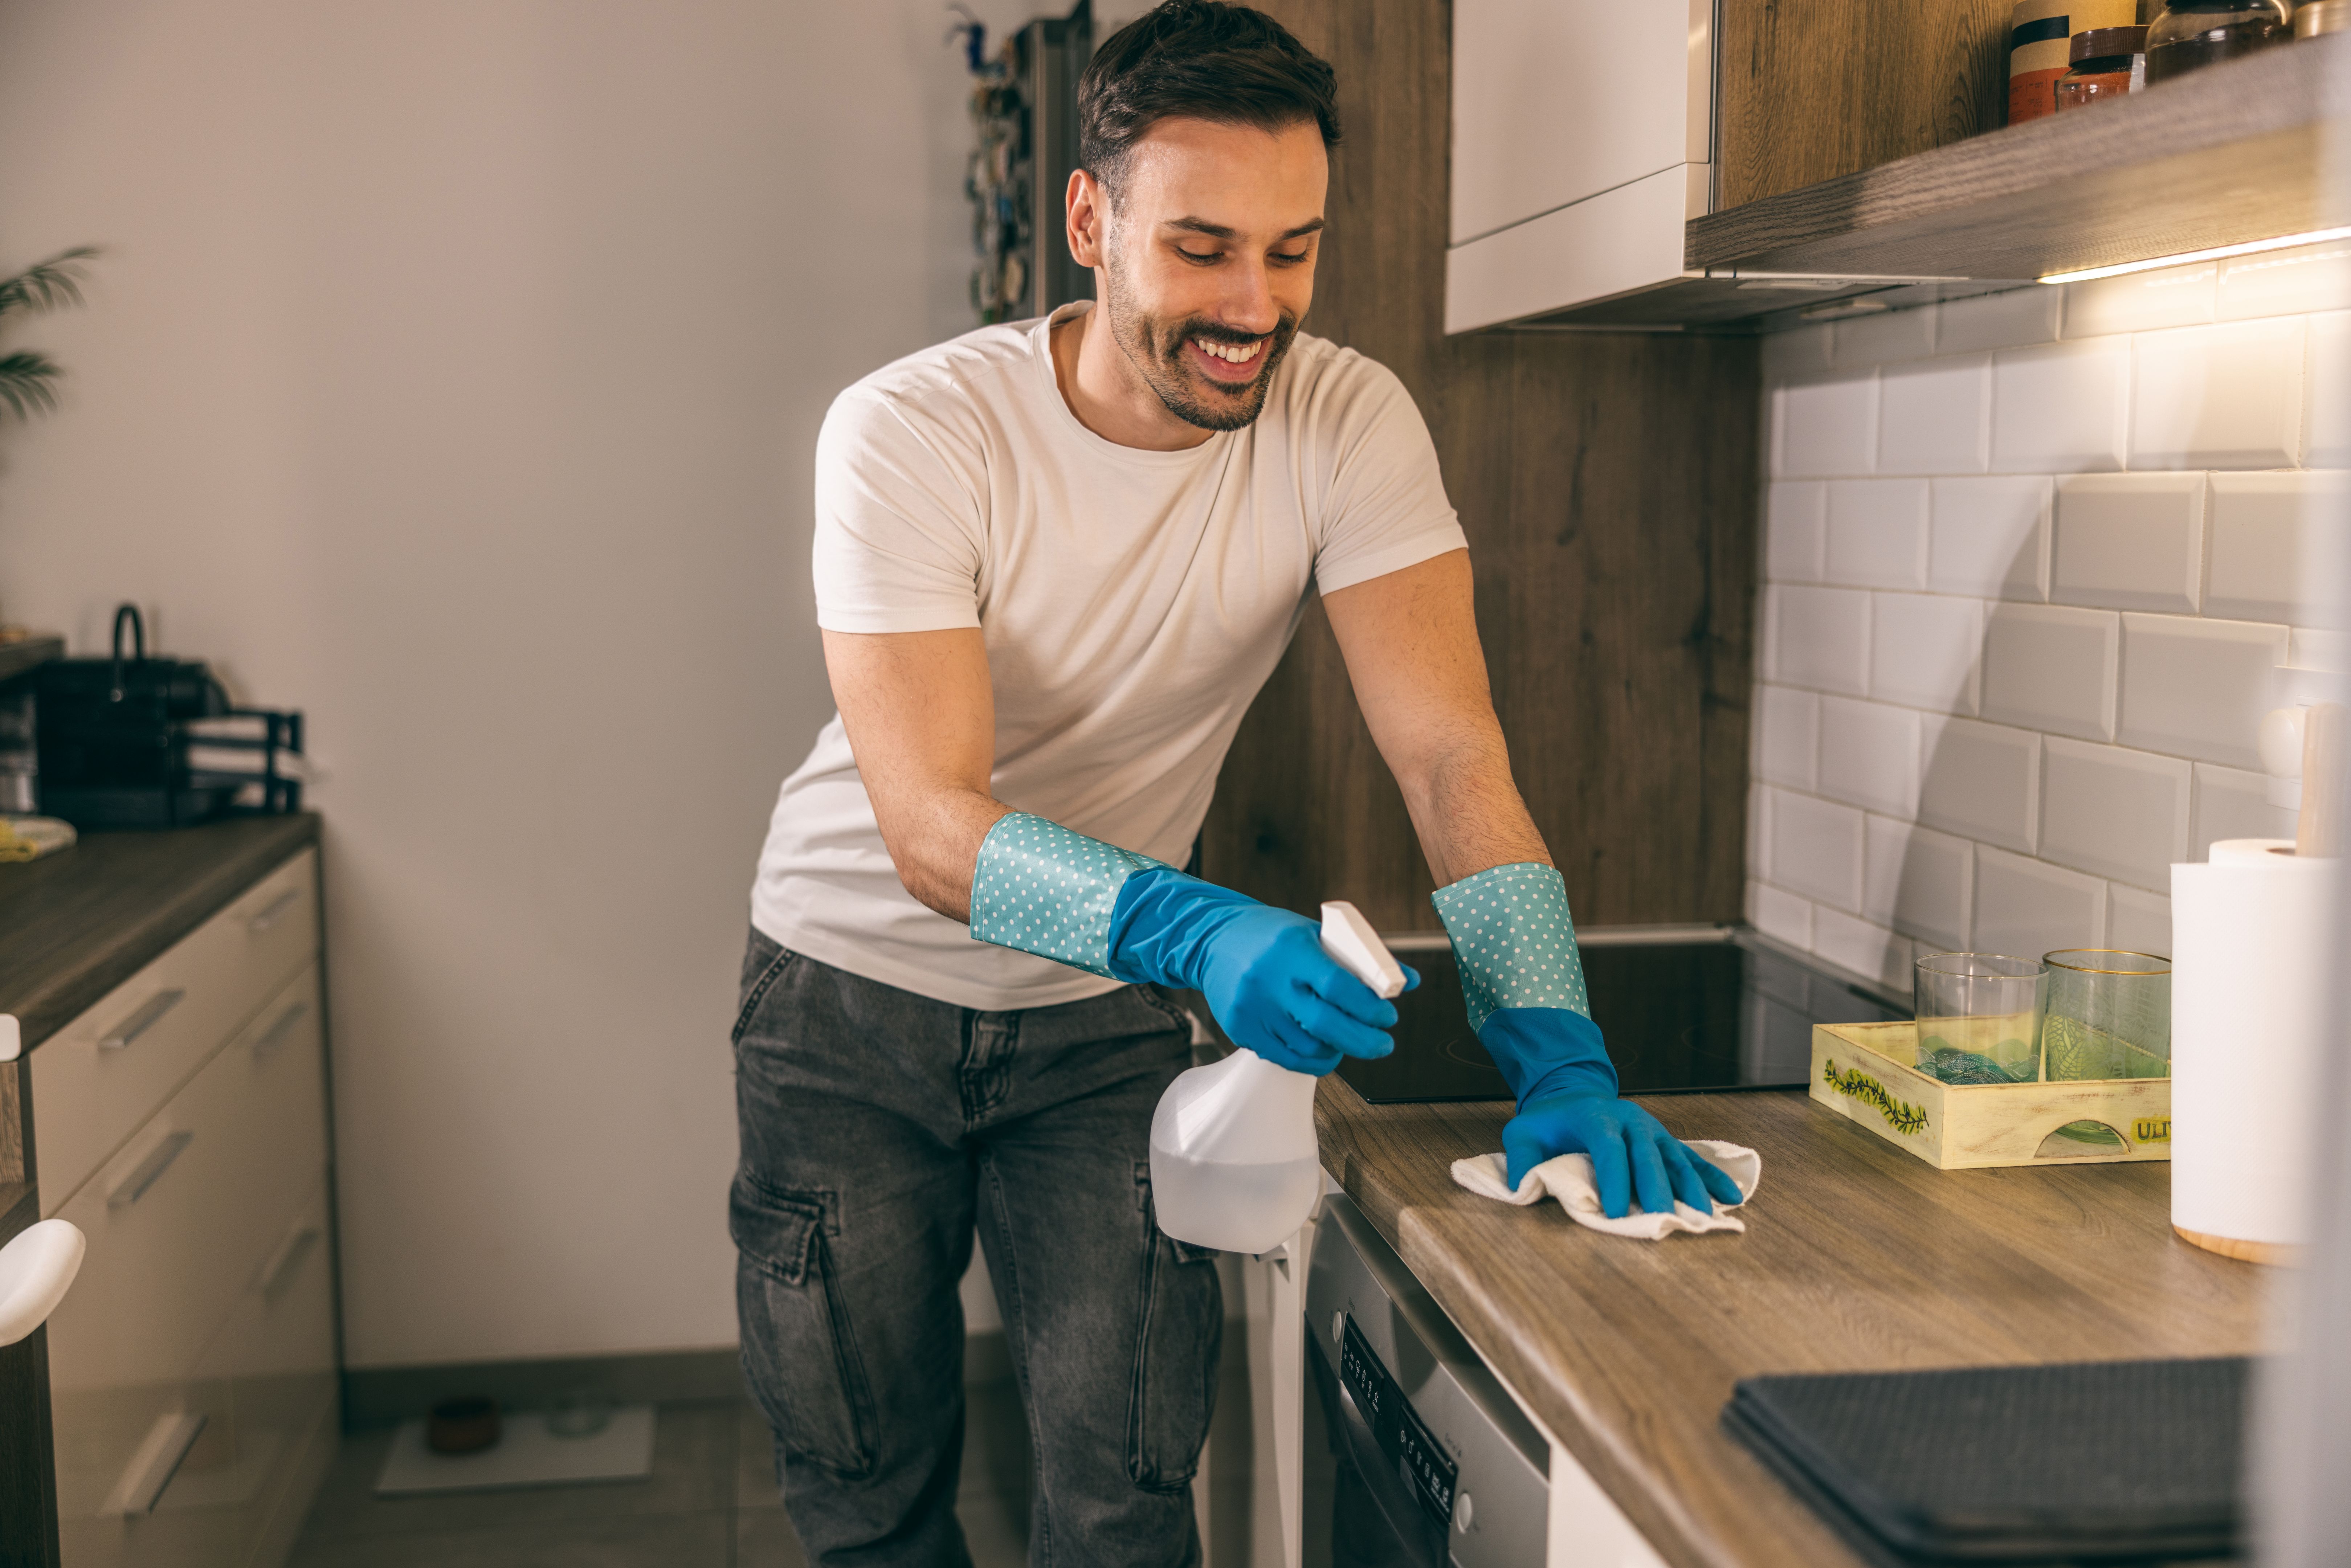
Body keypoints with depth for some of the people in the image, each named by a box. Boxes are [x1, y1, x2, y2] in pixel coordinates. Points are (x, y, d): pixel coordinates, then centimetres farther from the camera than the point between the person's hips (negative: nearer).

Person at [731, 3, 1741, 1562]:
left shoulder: (1346, 423, -14)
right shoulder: (909, 434, -22)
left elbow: (1452, 752, -19)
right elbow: (932, 829, -30)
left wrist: (1561, 1058, -31)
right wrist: (1196, 931, -47)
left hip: (1105, 1011, 2)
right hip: (860, 990, -1)